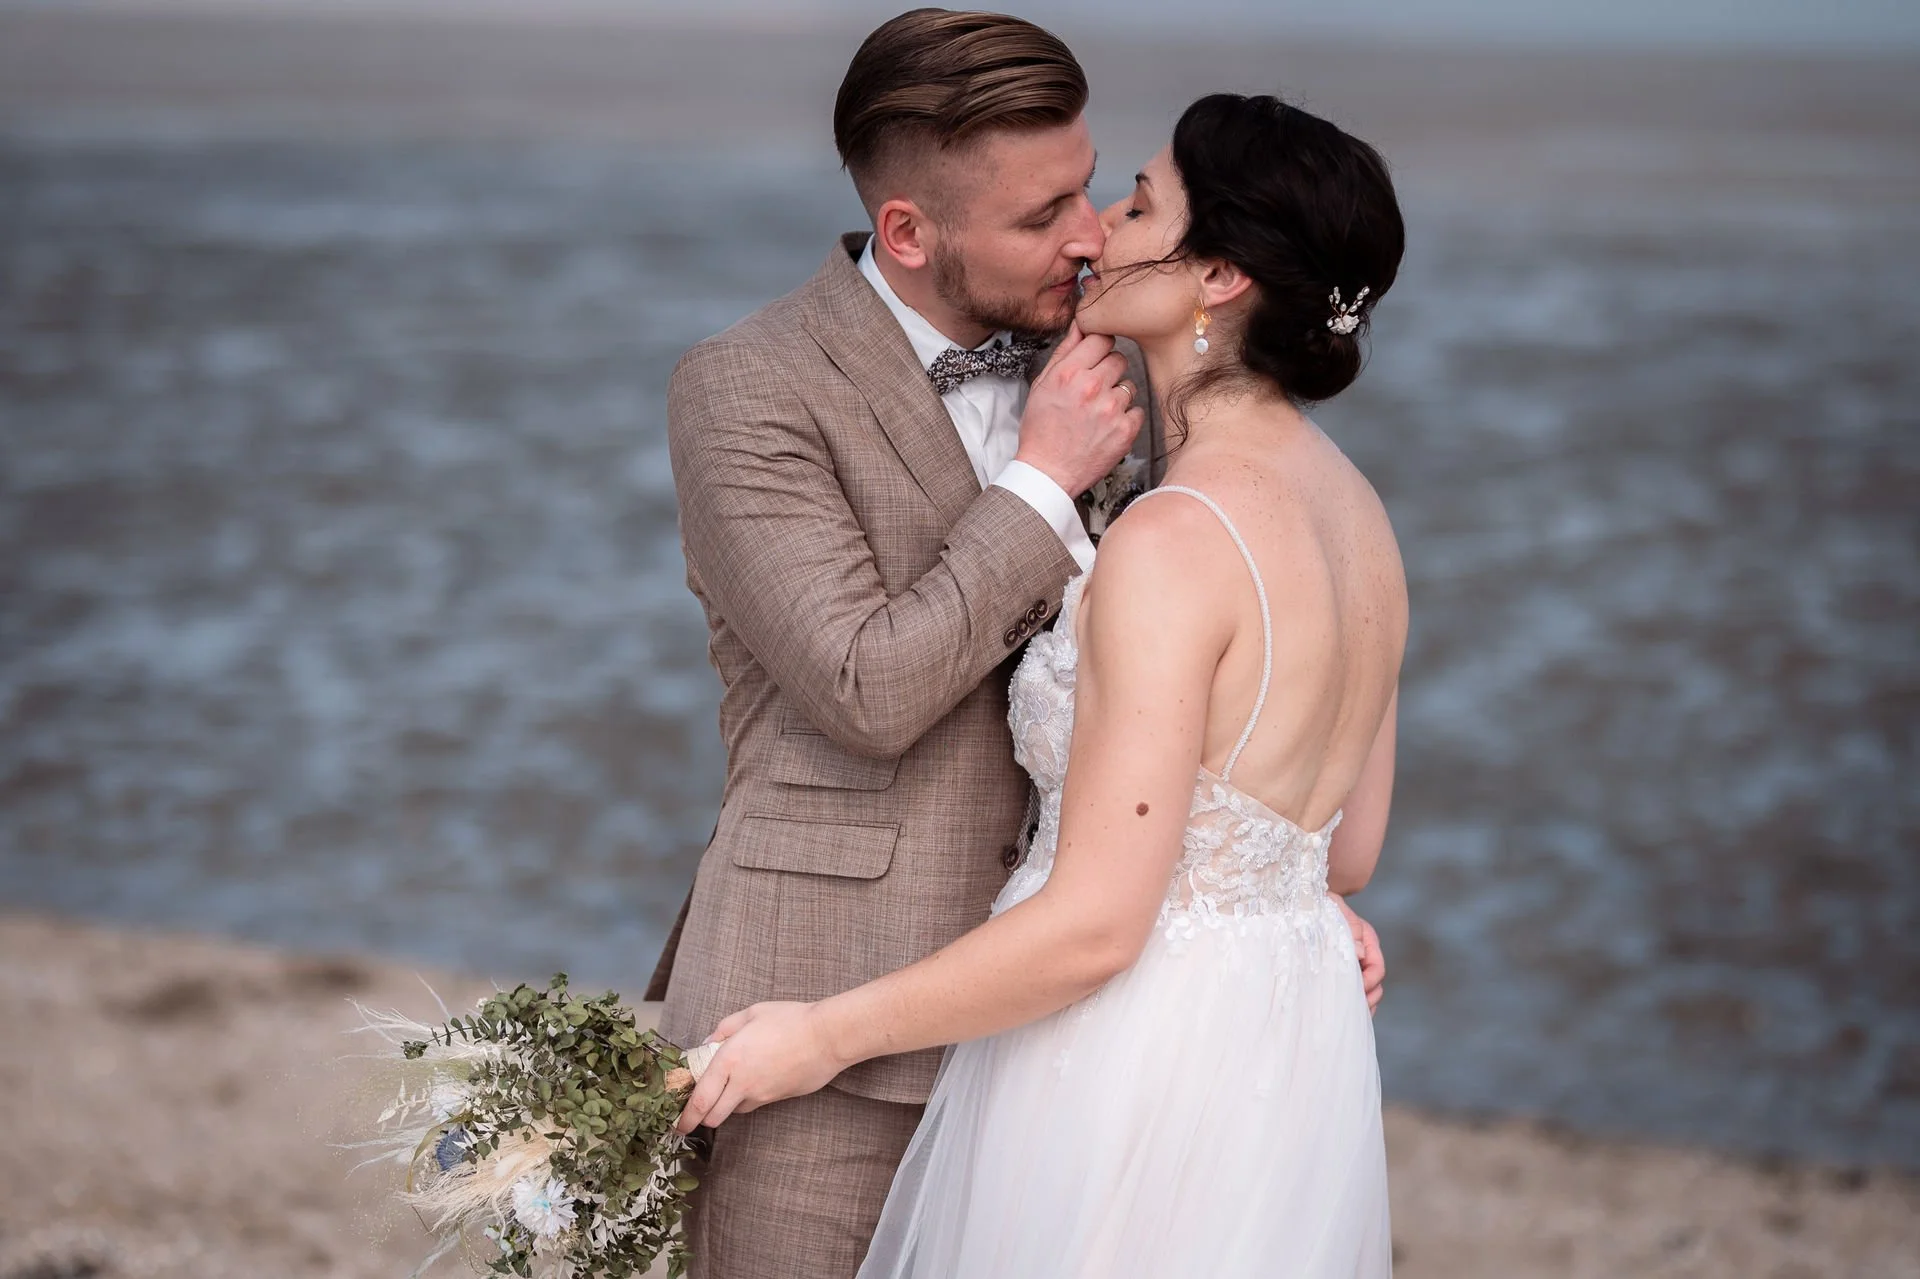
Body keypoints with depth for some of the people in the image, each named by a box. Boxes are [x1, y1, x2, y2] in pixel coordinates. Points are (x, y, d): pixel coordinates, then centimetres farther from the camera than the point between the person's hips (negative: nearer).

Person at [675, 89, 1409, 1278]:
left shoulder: (1174, 542, -22)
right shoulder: (1354, 507, 4)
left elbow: (1093, 927, -22)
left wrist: (827, 1034, -12)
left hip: (1142, 1075, -8)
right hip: (1296, 1052, 9)